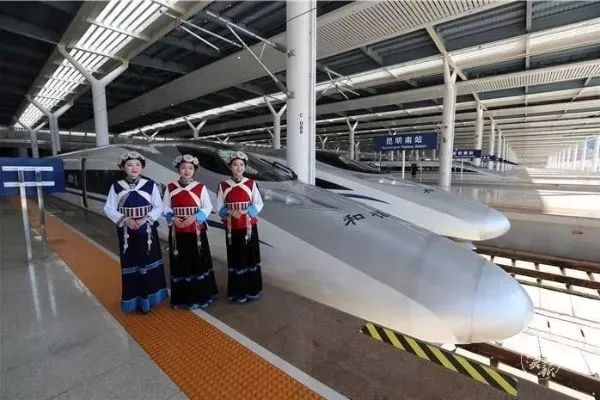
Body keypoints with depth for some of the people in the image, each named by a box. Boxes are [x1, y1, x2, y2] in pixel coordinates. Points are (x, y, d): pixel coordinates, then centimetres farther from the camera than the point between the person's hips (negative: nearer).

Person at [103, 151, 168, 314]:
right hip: (126, 232, 0)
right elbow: (108, 209, -1)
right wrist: (125, 219, -16)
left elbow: (159, 207, -3)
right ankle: (133, 299, 25)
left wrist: (145, 219, -17)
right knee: (130, 264, 9)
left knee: (149, 263, 7)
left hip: (147, 230, 0)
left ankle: (148, 298, 24)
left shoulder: (150, 185, -4)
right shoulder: (116, 186, -2)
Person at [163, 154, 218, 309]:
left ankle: (200, 296, 21)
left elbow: (208, 207, -3)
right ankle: (181, 298, 24)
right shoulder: (170, 187, 4)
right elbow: (166, 207, 4)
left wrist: (194, 217, -17)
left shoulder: (201, 187, -1)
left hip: (196, 231, -1)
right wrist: (173, 218, -14)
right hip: (177, 232, 1)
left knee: (199, 263, 5)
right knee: (180, 265, 9)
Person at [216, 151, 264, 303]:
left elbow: (258, 204, -1)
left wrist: (245, 212, -17)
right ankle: (238, 292, 20)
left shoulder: (251, 184, -1)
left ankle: (252, 290, 23)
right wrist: (231, 212, -17)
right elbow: (220, 208, 2)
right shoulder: (223, 185, 0)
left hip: (249, 227, 0)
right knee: (236, 259, 6)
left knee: (251, 257, 7)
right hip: (232, 228, 0)